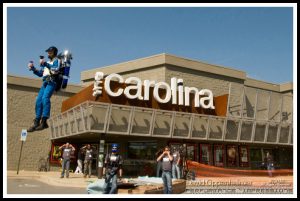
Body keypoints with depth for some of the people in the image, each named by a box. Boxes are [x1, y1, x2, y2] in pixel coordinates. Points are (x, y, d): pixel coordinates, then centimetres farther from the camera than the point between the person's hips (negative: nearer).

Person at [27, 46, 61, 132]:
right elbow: (40, 73, 29)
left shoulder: (56, 60, 11)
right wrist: (33, 68, 13)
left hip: (51, 82, -7)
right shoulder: (47, 63, 32)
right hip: (45, 83, 7)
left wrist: (45, 64, -17)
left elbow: (56, 69, -10)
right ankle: (36, 123, -3)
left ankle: (44, 121, -33)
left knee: (45, 98, -26)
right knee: (38, 101, -4)